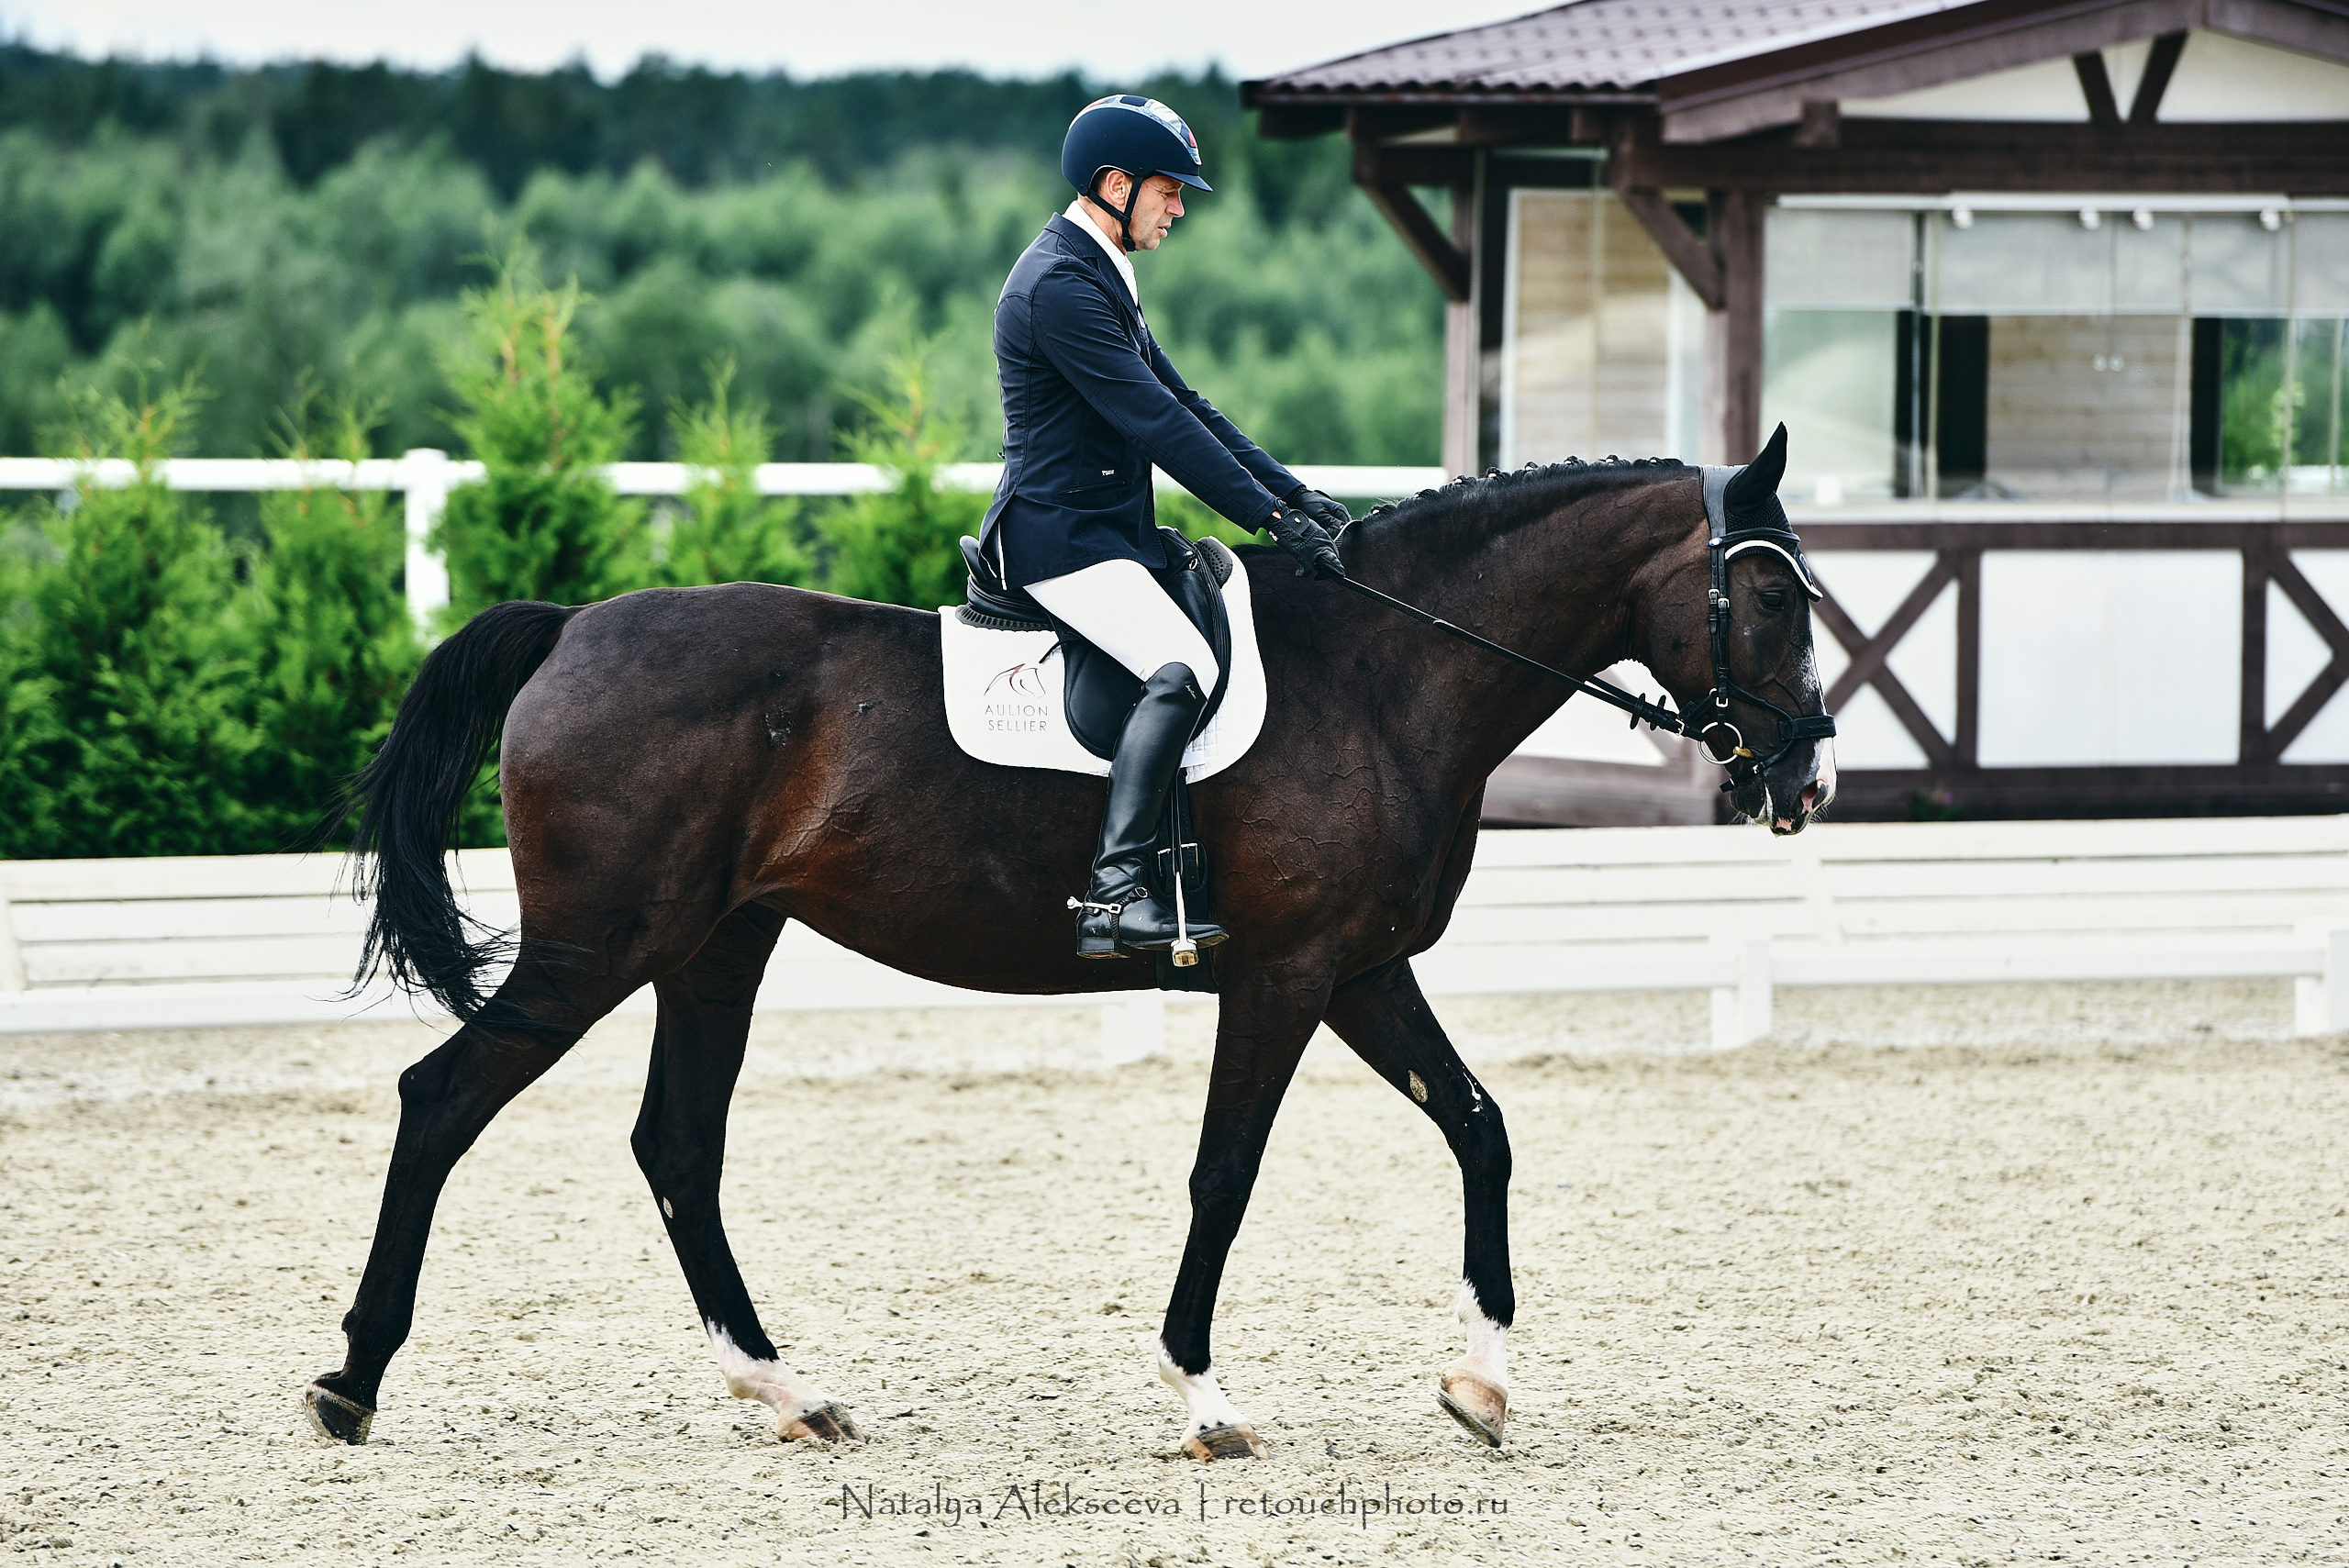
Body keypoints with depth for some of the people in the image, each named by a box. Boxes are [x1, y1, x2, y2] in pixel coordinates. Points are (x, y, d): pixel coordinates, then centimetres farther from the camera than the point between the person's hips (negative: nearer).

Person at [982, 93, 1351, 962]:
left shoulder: (1099, 276, 19)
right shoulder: (1058, 285, -16)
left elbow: (1180, 402, 20)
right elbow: (1156, 423, -20)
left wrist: (1291, 492, 11)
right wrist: (1273, 517, -20)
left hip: (1110, 530, 11)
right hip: (1062, 537, -11)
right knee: (1183, 667, -29)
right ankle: (1115, 891, -36)